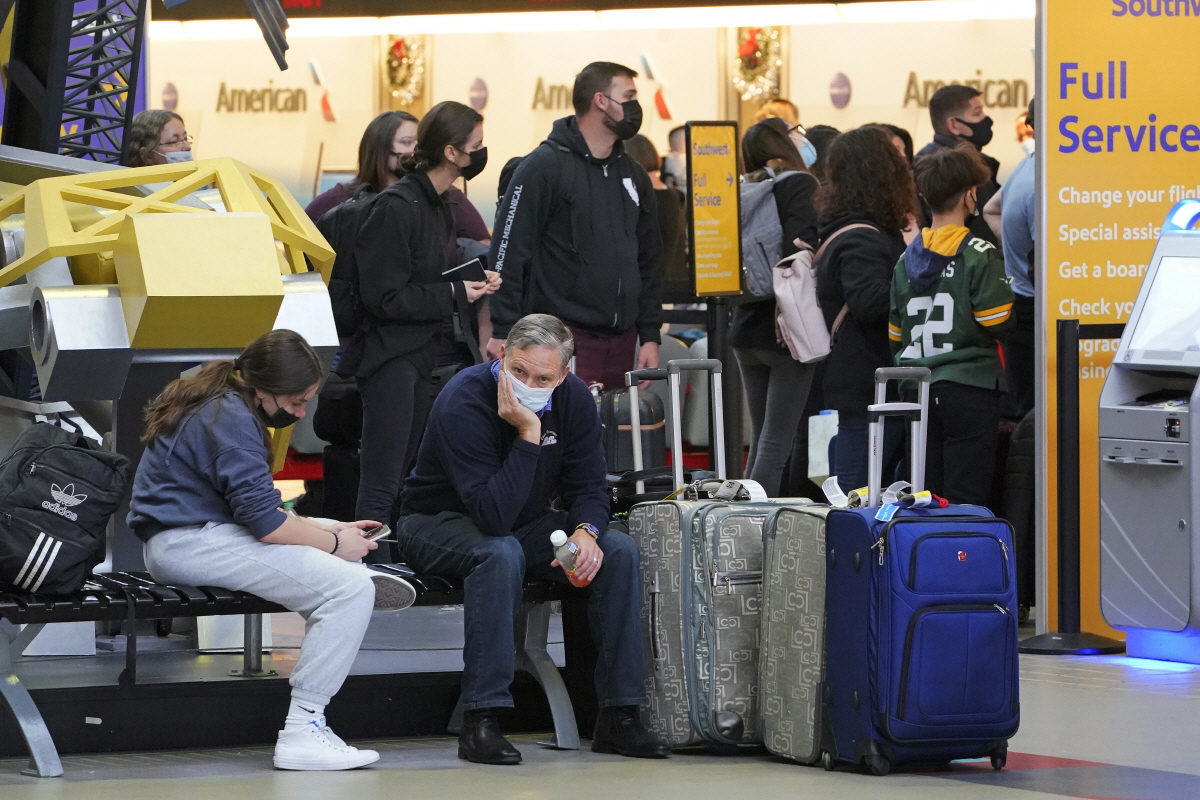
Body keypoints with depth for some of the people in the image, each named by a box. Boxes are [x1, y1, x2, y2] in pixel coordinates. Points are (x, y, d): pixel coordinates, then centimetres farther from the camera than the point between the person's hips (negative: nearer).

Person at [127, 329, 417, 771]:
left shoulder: (215, 403, 16)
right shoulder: (231, 419, -17)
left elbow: (254, 506, 24)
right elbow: (264, 522, -21)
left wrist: (330, 530, 15)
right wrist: (333, 543, -6)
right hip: (187, 543, -11)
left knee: (342, 537, 25)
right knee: (351, 590, -21)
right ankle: (300, 735, -23)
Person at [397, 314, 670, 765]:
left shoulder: (573, 398, -10)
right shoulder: (464, 403, -30)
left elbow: (588, 486, -5)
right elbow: (493, 517, -37)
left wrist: (585, 532, -27)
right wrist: (528, 434, -41)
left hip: (527, 522, 6)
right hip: (439, 521, -6)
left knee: (618, 551, -16)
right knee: (501, 554, -38)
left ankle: (619, 716, -12)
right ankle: (480, 721, -35)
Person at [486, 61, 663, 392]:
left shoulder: (634, 176, 17)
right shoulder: (545, 166, -5)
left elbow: (648, 262, 22)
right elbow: (509, 253, -10)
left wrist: (650, 336, 14)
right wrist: (503, 332, -15)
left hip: (621, 340, 7)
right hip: (566, 339, -7)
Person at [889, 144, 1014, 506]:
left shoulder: (907, 259, 8)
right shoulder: (980, 255, -9)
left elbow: (895, 335, 10)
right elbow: (996, 323, -13)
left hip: (917, 391, 5)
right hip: (969, 388, -5)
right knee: (967, 500, -4)